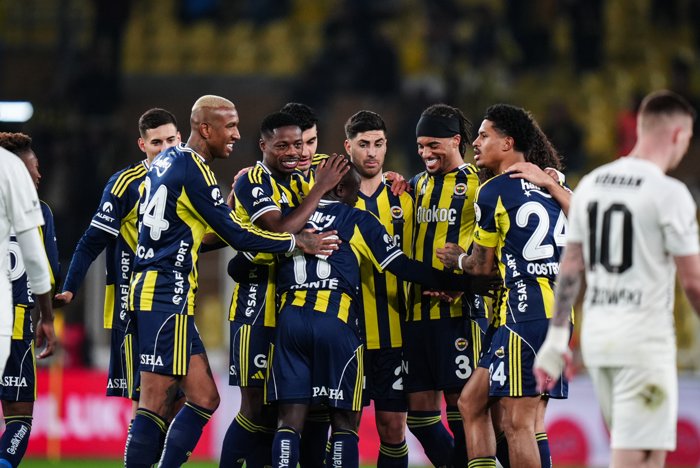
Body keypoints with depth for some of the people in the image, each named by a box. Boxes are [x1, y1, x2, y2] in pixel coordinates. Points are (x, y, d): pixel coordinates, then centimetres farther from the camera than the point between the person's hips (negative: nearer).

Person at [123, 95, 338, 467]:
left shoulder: (167, 159, 15)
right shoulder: (193, 171, -13)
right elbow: (236, 234, -12)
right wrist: (299, 242, -5)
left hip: (152, 287, 10)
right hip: (167, 295, -10)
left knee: (203, 398, 9)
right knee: (155, 406, -10)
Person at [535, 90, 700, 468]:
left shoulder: (590, 185, 8)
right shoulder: (669, 193, -12)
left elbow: (570, 267, 10)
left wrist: (557, 338, 13)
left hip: (596, 336, 7)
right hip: (645, 341, -7)